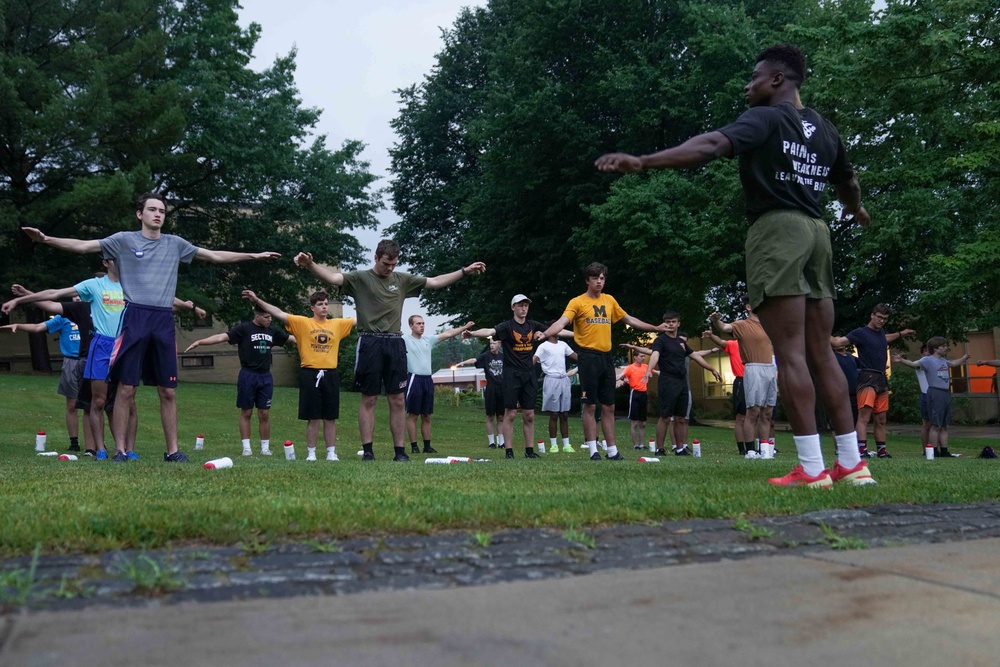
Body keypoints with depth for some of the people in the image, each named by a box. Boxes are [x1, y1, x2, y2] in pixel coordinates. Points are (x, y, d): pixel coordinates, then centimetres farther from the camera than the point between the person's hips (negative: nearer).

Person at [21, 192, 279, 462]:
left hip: (164, 320, 3)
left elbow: (215, 255, 20)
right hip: (135, 318, -3)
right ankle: (120, 450, 5)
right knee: (126, 389, -3)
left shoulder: (175, 244, 15)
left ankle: (172, 450, 11)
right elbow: (83, 246, -1)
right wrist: (46, 239, -14)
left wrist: (253, 255, 20)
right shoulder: (124, 240, 6)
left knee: (168, 391, 4)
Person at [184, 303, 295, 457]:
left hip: (265, 376, 4)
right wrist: (199, 342, -25)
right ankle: (246, 447, 8)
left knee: (264, 414, 5)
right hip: (248, 375, -4)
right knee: (246, 412, 3)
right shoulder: (244, 329, -5)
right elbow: (222, 337, -14)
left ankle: (265, 447, 12)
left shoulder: (272, 331, 9)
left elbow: (292, 338, 19)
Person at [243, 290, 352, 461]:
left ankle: (331, 453, 15)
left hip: (330, 375, 2)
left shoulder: (338, 324, 9)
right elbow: (279, 314, -6)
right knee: (313, 418, 2)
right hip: (310, 374, -2)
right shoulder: (302, 323, 1)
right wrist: (257, 300, -13)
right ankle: (311, 453, 12)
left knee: (330, 418, 7)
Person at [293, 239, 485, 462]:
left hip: (395, 344, 4)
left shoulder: (402, 279, 14)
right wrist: (310, 265, -33)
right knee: (369, 399, 1)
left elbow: (435, 282, 20)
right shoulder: (360, 278, 1)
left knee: (398, 400, 4)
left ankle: (400, 451, 9)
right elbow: (334, 277, -15)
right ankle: (368, 451, 6)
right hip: (370, 343, -3)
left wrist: (464, 271, 18)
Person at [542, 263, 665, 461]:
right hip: (589, 356, -5)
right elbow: (562, 322, -19)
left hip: (607, 356, 5)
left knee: (609, 407, 9)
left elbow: (629, 319, 25)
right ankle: (593, 450, 3)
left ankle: (612, 450, 16)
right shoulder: (577, 302, -4)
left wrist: (655, 328, 31)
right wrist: (545, 334, -39)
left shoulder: (609, 300, 13)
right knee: (590, 406, -3)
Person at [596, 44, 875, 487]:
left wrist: (643, 162, -29)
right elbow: (847, 181, 35)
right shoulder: (824, 129, 19)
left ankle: (811, 469, -10)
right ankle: (852, 463, 11)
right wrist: (856, 210, 58)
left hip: (777, 227, -7)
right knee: (821, 353, 10)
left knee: (790, 353, -8)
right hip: (816, 231, 7)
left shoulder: (766, 118, -2)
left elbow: (711, 146, -20)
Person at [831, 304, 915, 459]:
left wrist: (900, 334, 52)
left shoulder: (880, 332, 16)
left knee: (881, 419, 12)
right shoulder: (860, 332, -7)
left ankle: (882, 450, 19)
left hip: (882, 379, 8)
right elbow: (838, 341, -17)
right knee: (864, 415, -17)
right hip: (867, 378, -8)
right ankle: (862, 450, -22)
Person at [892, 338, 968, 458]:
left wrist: (964, 357, 52)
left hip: (946, 393, 8)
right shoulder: (928, 360, -6)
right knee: (936, 425, -7)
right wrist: (902, 360, -39)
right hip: (935, 393, -8)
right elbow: (914, 364, -22)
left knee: (944, 426, 11)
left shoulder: (943, 361, 18)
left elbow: (953, 363, 40)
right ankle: (934, 452, -5)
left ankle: (944, 451, 16)